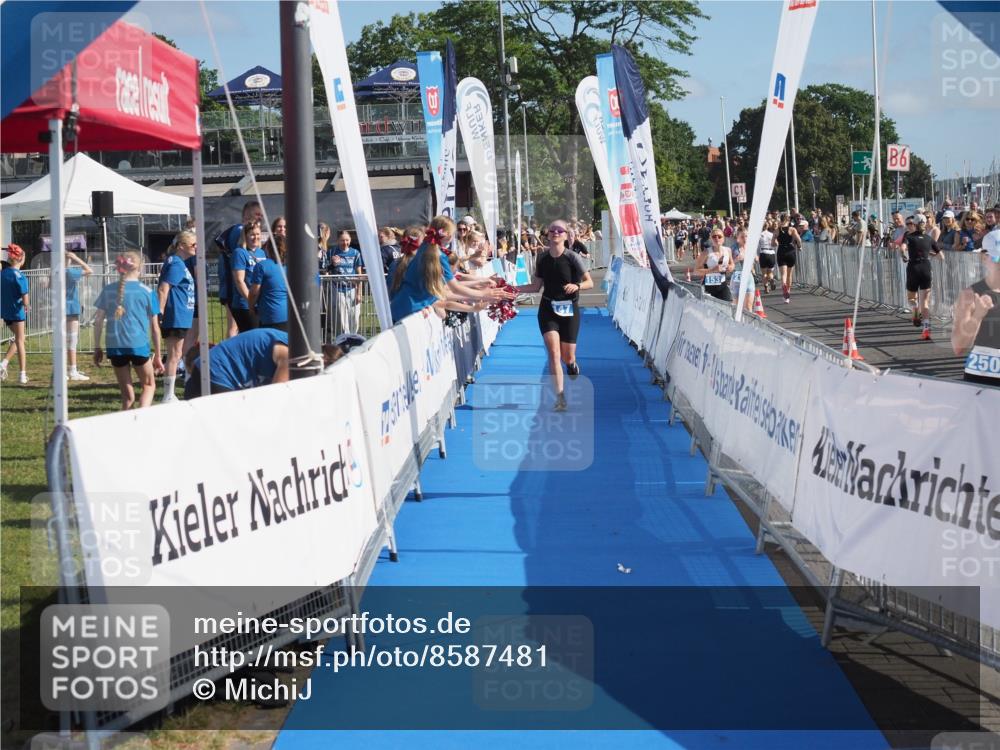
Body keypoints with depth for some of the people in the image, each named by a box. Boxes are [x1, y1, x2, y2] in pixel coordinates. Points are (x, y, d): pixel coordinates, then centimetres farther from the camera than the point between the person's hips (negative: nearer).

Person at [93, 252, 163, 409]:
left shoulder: (108, 290, 7)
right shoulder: (146, 291, 1)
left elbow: (98, 321, 6)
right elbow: (155, 327, 5)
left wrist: (97, 348, 15)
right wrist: (157, 356, 12)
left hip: (115, 347, 2)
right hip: (139, 345, -2)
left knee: (127, 394, 14)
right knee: (149, 385, 13)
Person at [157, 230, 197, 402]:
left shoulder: (181, 263, 17)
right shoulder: (176, 264, -14)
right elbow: (163, 289, -22)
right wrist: (160, 314, -25)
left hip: (181, 318, 10)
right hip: (176, 318, -10)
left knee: (175, 355, 14)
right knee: (174, 355, -7)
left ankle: (170, 396, 20)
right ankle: (168, 397, -4)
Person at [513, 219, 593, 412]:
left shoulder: (573, 258, -9)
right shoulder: (542, 258, 1)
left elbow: (590, 283, -5)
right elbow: (536, 286, 9)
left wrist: (577, 285, -25)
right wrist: (515, 289, -5)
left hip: (569, 310, -1)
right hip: (548, 309, 2)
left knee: (567, 357, 4)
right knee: (553, 353, -13)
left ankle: (572, 363, 45)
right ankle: (560, 398, -12)